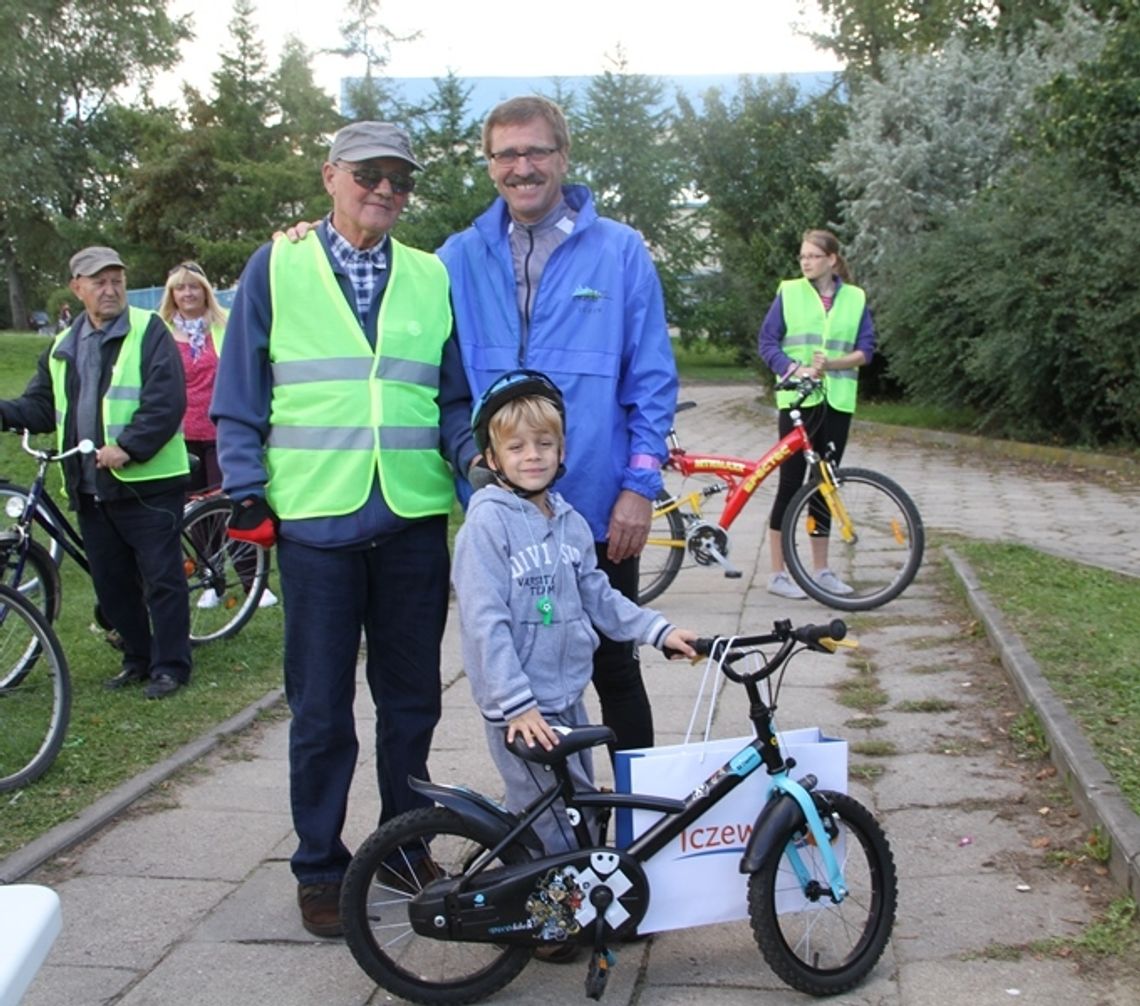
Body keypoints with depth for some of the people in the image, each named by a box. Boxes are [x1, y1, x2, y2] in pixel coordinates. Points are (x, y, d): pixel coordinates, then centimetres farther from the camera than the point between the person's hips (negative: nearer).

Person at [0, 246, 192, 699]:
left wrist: (128, 448, -22)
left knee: (161, 578, 0)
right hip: (90, 488, 6)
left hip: (148, 483, -6)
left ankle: (170, 665, 10)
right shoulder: (62, 346, 15)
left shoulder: (148, 331, -4)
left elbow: (166, 402, -13)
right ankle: (137, 658, 27)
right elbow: (40, 406, 17)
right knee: (111, 582, 13)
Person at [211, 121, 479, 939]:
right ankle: (320, 865, 21)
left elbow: (453, 397, 12)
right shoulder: (277, 268, 4)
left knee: (412, 697, 13)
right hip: (314, 522, -2)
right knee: (321, 709, 6)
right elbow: (240, 396, 4)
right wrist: (247, 496, -3)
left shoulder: (432, 277, 9)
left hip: (413, 520, 3)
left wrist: (472, 454, -6)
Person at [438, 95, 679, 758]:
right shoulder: (460, 258, 5)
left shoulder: (619, 250, -1)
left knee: (614, 667, 10)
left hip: (599, 511, -2)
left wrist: (641, 486, -7)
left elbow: (653, 380, -2)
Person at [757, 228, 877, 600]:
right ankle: (778, 573, 3)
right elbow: (767, 343, 0)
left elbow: (865, 349, 4)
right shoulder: (789, 292, 2)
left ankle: (821, 570, 19)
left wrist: (831, 364, -14)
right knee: (790, 482, -3)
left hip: (837, 401, 3)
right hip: (797, 399, -3)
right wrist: (797, 369, -17)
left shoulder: (855, 298, 7)